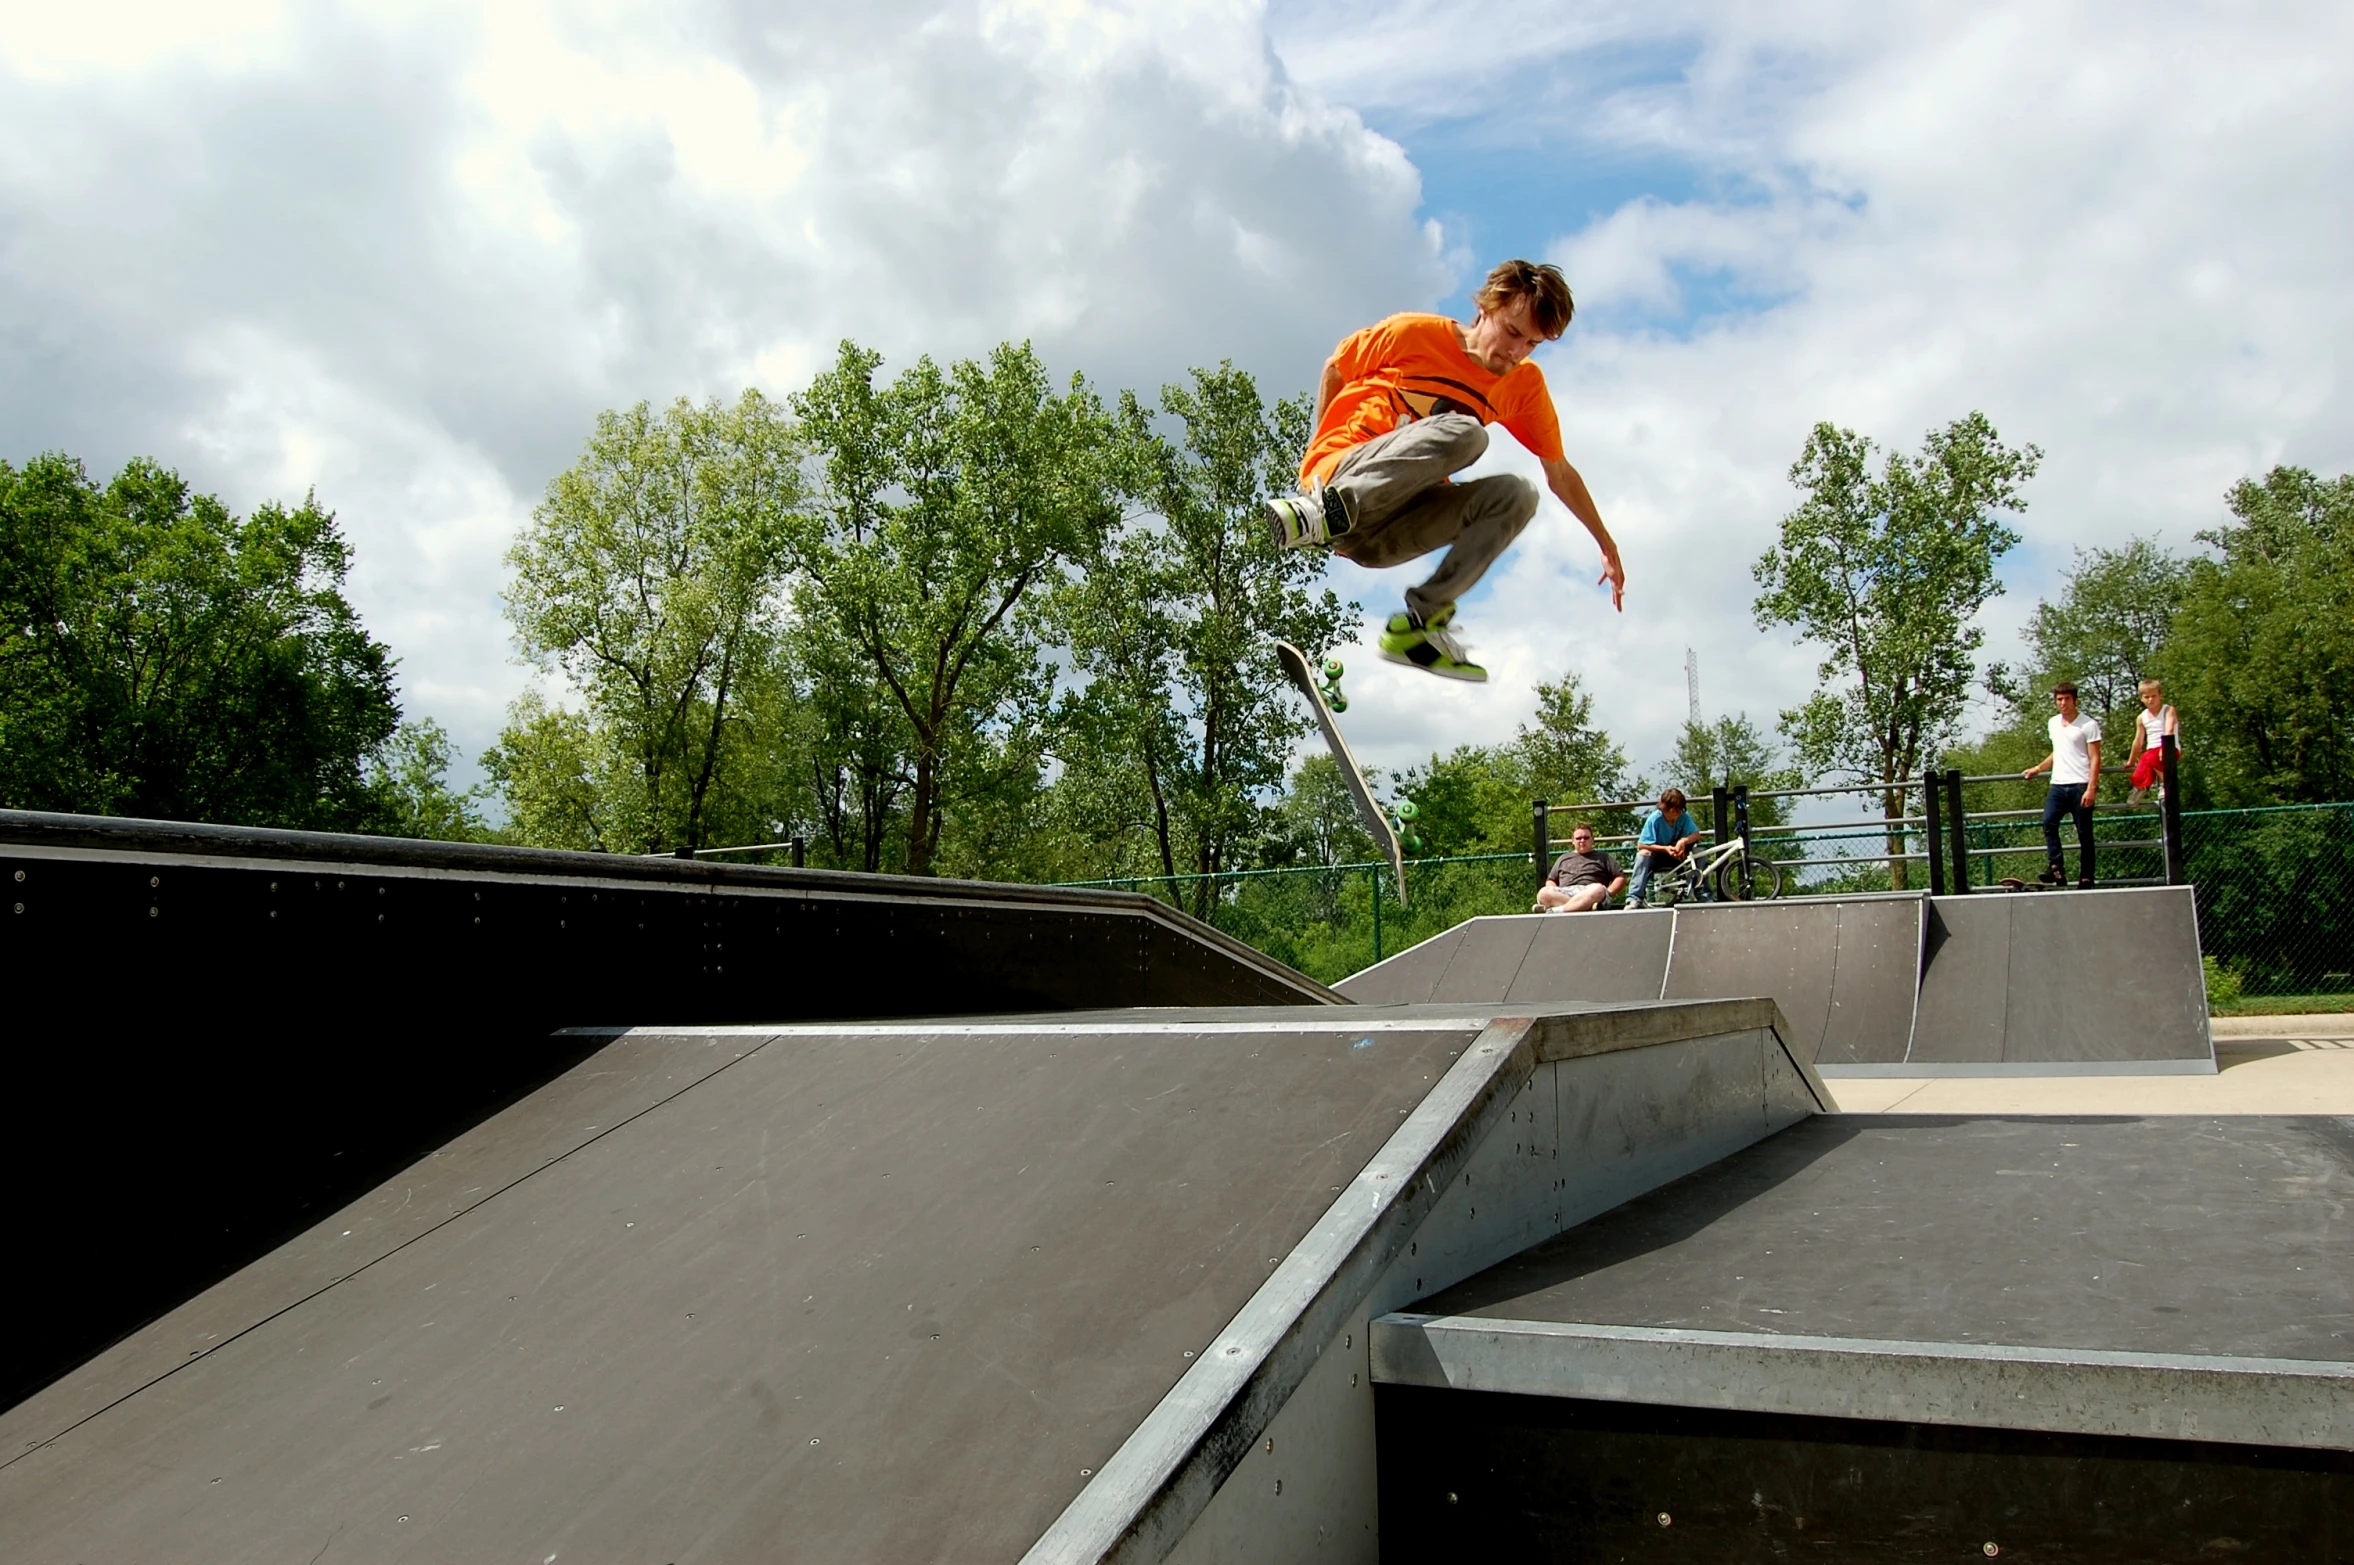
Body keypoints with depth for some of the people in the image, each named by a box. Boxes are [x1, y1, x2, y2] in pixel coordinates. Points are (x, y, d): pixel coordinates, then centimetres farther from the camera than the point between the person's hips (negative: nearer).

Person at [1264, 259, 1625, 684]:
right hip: (1339, 472, -5)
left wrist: (1606, 544, 19)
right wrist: (1323, 448, 10)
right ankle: (1328, 510, -35)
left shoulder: (1524, 385, 9)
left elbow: (1560, 473, 17)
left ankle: (1416, 626, -18)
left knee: (1516, 494, -19)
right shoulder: (1417, 334, -5)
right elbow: (1334, 370, 9)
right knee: (1463, 432, -28)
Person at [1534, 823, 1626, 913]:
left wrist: (1607, 893, -2)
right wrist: (1556, 893, 4)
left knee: (1598, 890, -39)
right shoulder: (1563, 859, 33)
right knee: (1543, 893, -33)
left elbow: (1621, 878, 17)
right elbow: (1551, 881, 28)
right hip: (1564, 894, 2)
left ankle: (1557, 911, -47)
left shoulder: (1603, 857, 25)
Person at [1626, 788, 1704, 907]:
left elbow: (1696, 834, -18)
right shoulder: (1654, 818, -21)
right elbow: (1641, 845, -21)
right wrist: (1665, 849, -31)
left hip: (1676, 856, 3)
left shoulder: (1683, 817, -13)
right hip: (1657, 855, -2)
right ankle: (1634, 898, -38)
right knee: (1643, 854, -35)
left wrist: (1683, 841, -39)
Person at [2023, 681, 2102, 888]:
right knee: (2048, 823, -16)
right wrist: (2037, 768, 27)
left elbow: (2095, 759, -7)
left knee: (2084, 833, 0)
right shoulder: (2053, 724, 15)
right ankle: (2056, 869, -19)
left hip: (2080, 785, -5)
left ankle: (2086, 878, 4)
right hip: (2058, 785, 5)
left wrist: (2091, 787, -16)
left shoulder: (2088, 724, -4)